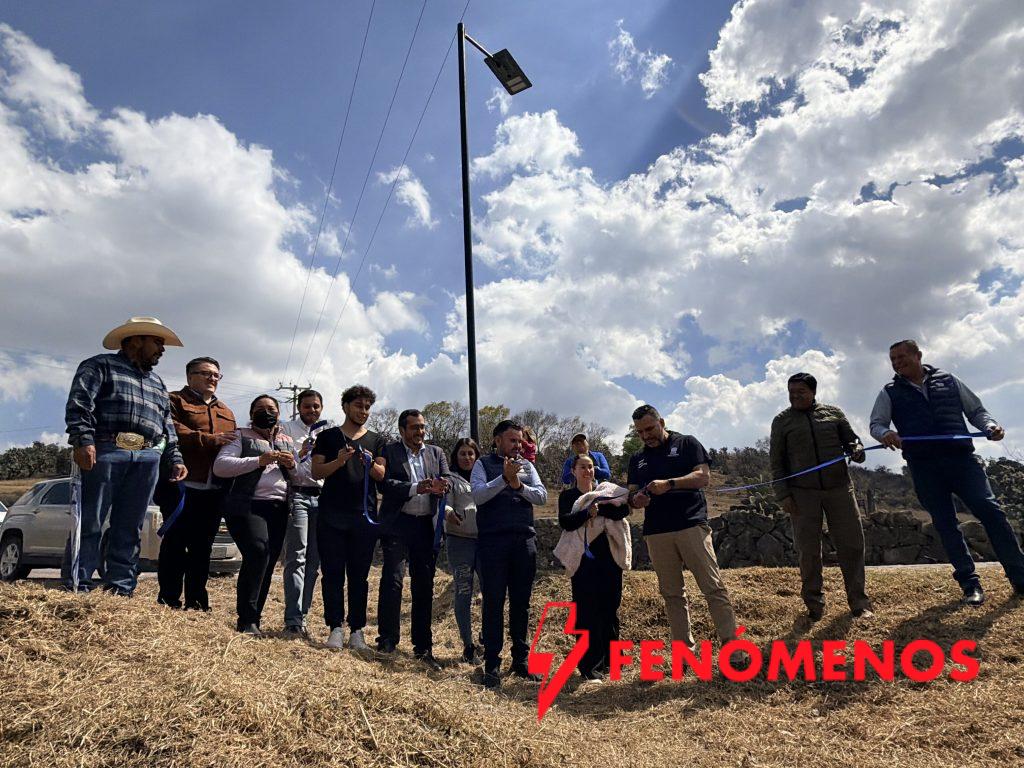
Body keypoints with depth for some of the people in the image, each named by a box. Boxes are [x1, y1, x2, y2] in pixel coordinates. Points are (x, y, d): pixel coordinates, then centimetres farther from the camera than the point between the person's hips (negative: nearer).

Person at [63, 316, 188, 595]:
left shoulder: (157, 384, 29)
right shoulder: (100, 366, 10)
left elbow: (167, 426, 24)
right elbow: (79, 404, -4)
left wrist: (175, 459, 12)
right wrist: (83, 440, -18)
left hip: (147, 459, 5)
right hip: (104, 451, -5)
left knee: (129, 529, 4)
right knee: (89, 523, -5)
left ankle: (121, 589, 7)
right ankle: (76, 587, 0)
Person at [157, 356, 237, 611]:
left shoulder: (226, 412, 24)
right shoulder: (175, 401, 4)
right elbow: (174, 432, -13)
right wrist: (211, 439, -16)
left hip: (214, 489, 6)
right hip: (183, 486, -6)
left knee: (202, 547, 9)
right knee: (175, 544, -2)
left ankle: (196, 602, 15)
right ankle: (168, 600, 6)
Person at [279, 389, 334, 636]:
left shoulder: (328, 431, 19)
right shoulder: (288, 428, 7)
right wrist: (302, 451, -16)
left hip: (322, 497, 5)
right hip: (298, 494, -4)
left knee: (313, 560, 5)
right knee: (296, 558, -10)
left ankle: (302, 614, 12)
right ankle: (293, 620, -10)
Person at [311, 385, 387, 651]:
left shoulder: (376, 440, 14)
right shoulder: (327, 436, 10)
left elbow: (382, 476, 4)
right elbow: (316, 472, 2)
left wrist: (370, 463, -18)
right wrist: (339, 461, -17)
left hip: (364, 516, 1)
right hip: (331, 516, -1)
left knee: (359, 575, 2)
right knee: (333, 573, -1)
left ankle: (356, 630, 6)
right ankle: (336, 628, 5)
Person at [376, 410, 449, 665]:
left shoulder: (436, 453, 14)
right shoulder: (389, 452, 2)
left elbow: (447, 482, 6)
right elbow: (385, 484, -9)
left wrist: (440, 487, -17)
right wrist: (416, 488, -21)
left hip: (427, 526, 4)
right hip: (398, 525, -3)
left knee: (425, 586, 8)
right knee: (392, 581, -8)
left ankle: (423, 646, 16)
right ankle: (387, 639, 7)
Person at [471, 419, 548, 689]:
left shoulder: (527, 466, 15)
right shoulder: (483, 464, 4)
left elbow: (542, 496, 4)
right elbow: (478, 495, -11)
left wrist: (519, 485, -12)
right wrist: (504, 478, -21)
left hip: (524, 542, 4)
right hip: (493, 542, -3)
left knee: (521, 603, 10)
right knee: (494, 603, 0)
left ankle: (520, 660, 22)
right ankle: (492, 664, 9)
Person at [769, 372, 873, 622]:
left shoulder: (833, 413, 9)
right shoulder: (782, 421, 5)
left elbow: (851, 439, 16)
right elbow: (776, 462, 3)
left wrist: (857, 450, -9)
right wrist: (783, 495, -4)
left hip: (839, 488, 2)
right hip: (803, 493, -1)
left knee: (851, 544, 2)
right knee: (808, 551, 1)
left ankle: (859, 603, 16)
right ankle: (814, 605, 14)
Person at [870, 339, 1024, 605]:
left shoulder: (948, 380, 12)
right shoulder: (890, 393, 9)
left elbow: (976, 410, 16)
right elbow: (876, 423, 4)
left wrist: (990, 426, -6)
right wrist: (885, 433, -20)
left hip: (961, 458, 0)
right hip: (924, 466, 0)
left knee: (990, 510, -9)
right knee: (945, 523, 2)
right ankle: (970, 583, 9)